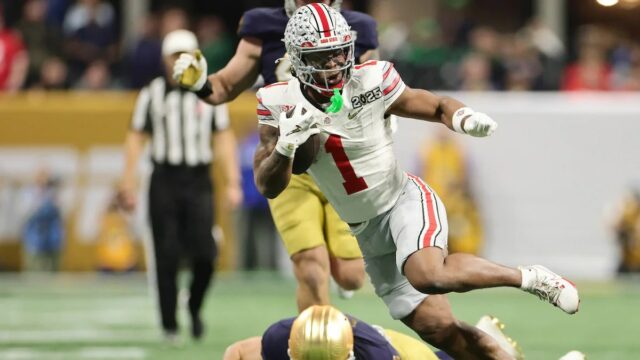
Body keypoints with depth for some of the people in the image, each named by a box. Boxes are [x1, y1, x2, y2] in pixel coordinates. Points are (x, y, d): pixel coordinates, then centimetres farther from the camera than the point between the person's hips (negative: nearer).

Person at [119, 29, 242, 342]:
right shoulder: (152, 94, 6)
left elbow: (224, 139, 7)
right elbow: (136, 138, 8)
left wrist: (232, 183, 0)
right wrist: (128, 183, 1)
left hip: (198, 181, 0)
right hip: (164, 181, 0)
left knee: (204, 253, -9)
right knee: (167, 256, -3)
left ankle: (195, 307, 18)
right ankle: (169, 324, 6)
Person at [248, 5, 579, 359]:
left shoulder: (370, 82, -14)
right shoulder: (280, 104, -8)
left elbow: (438, 107, -1)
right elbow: (269, 187, -6)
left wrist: (464, 119, -24)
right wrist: (285, 145, -26)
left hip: (405, 200, -4)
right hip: (369, 233, 4)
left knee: (428, 276, -34)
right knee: (438, 330, -1)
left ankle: (527, 277, -15)